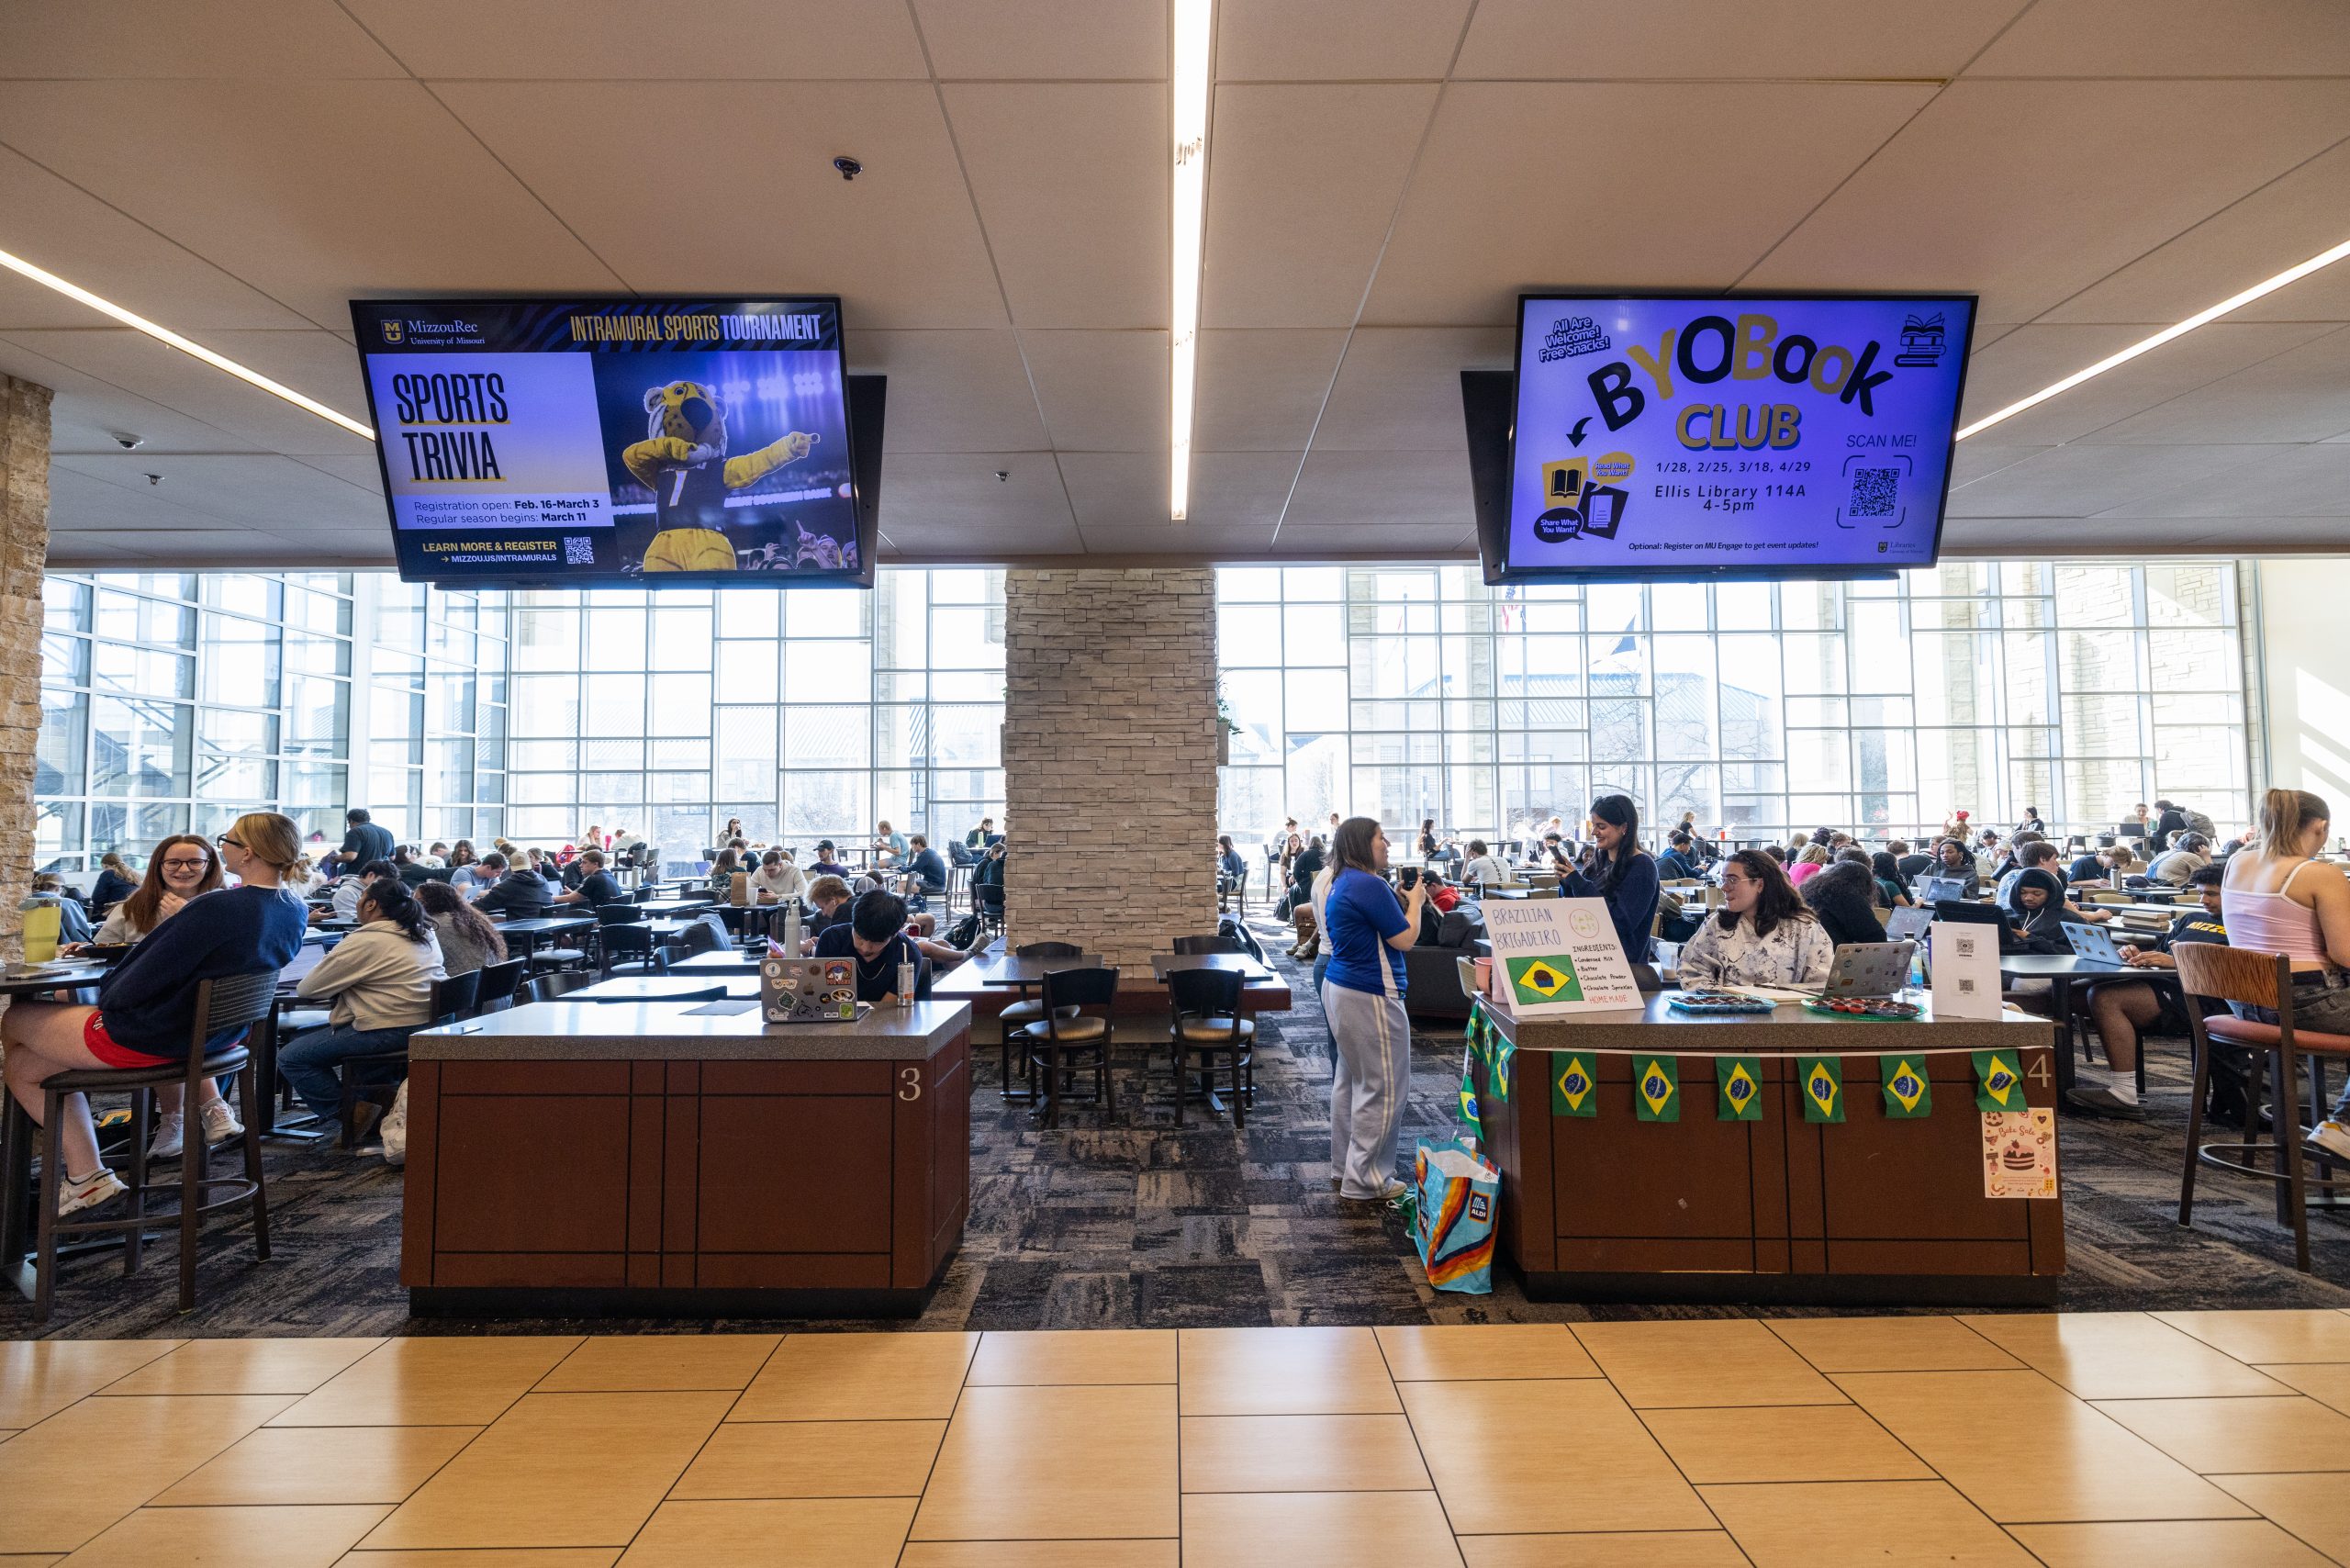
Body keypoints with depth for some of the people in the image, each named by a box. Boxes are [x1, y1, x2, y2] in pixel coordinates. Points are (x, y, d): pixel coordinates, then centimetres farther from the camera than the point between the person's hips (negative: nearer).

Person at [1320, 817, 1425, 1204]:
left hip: (1339, 988, 11)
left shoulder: (1342, 883, 12)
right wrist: (1415, 901, -2)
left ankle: (1344, 1166, 27)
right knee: (1384, 1086, -3)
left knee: (1350, 1079, 17)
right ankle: (1365, 1180, 4)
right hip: (1369, 996, -11)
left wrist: (1403, 900, 11)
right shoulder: (1369, 885, -19)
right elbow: (1405, 939, -17)